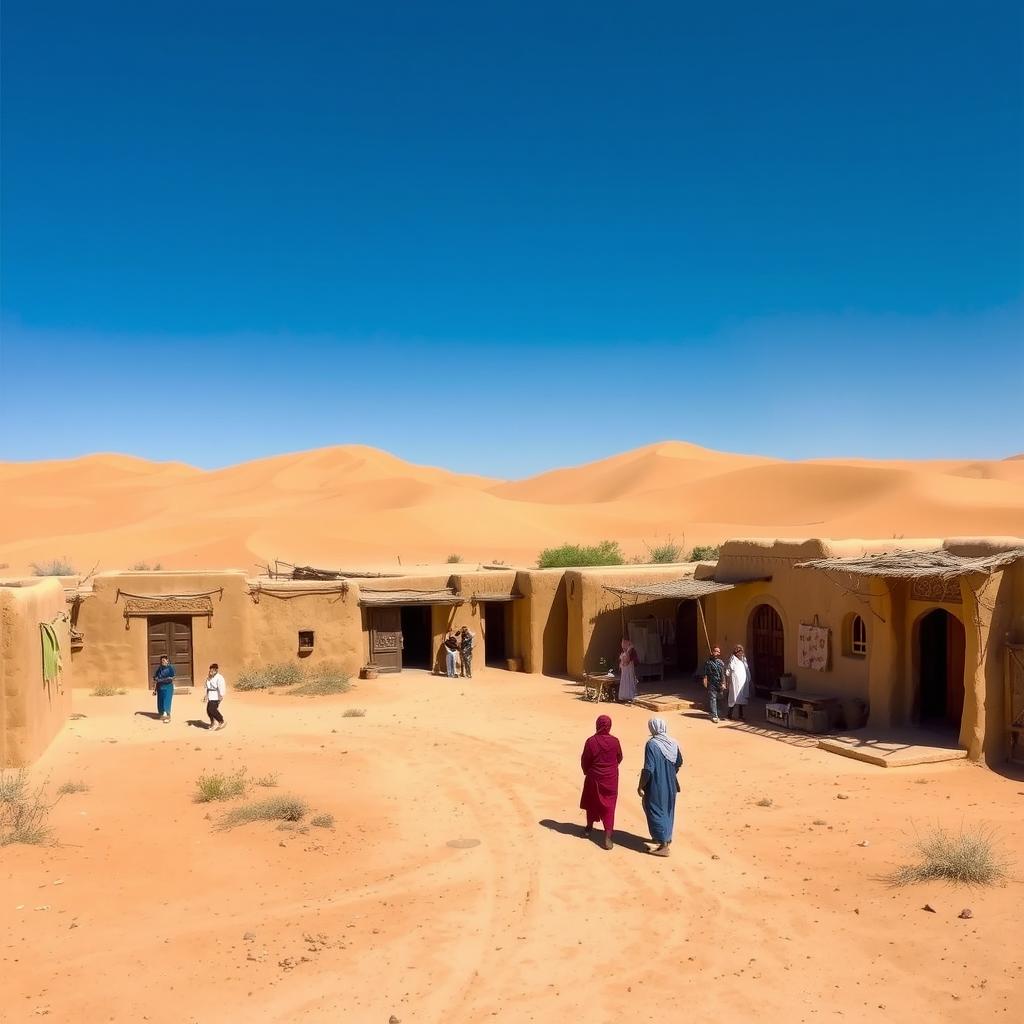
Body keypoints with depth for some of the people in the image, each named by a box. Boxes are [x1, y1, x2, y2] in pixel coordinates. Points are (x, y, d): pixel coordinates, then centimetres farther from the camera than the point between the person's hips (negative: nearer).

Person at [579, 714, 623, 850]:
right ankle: (608, 837, -6)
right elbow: (619, 758, 5)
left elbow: (584, 761, -7)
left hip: (594, 778, 0)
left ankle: (589, 827, 40)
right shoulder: (614, 741, -10)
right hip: (611, 778, 0)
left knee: (591, 802, 21)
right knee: (608, 806, 4)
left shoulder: (591, 741, -15)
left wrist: (587, 772, 14)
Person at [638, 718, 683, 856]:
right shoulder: (673, 743, -2)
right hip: (670, 785, 7)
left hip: (656, 785, -7)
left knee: (656, 812, 2)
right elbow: (679, 763, 11)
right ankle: (666, 837, 38)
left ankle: (664, 846, 2)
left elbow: (648, 769, -23)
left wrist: (640, 786, -13)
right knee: (668, 811, 22)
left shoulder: (652, 744, -22)